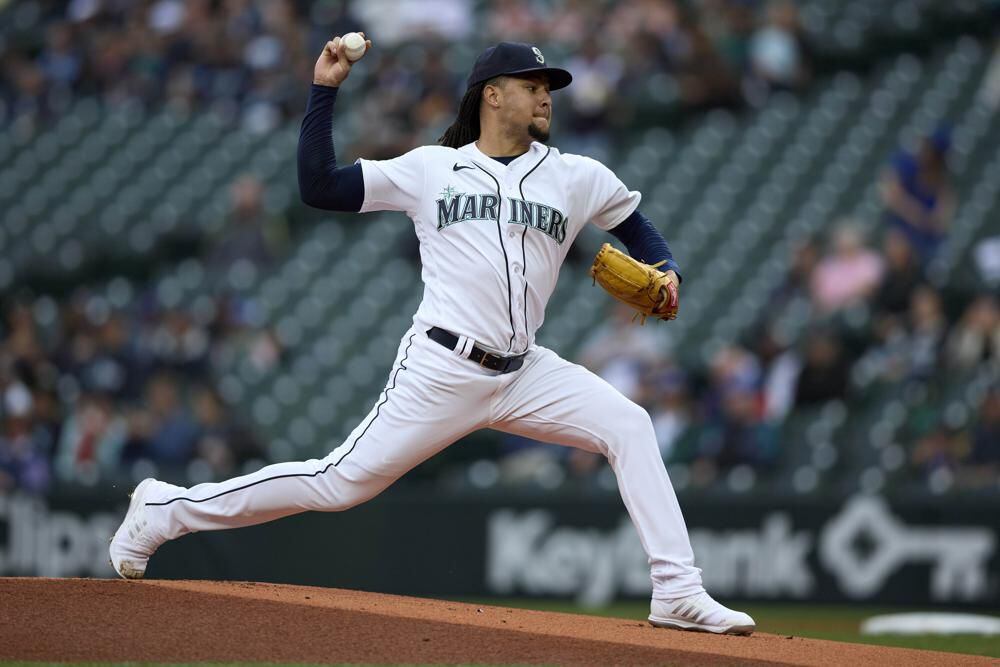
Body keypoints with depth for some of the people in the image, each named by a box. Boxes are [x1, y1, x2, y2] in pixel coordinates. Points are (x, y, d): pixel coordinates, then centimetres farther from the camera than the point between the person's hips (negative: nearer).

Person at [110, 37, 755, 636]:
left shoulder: (576, 176, 11)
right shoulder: (430, 169, 4)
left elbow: (634, 220, 23)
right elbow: (318, 186, 3)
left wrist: (666, 272, 2)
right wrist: (325, 89, -1)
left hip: (525, 374, 4)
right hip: (441, 369, -4)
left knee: (629, 427, -13)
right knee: (340, 483, -5)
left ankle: (678, 592, -13)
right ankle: (166, 510, 8)